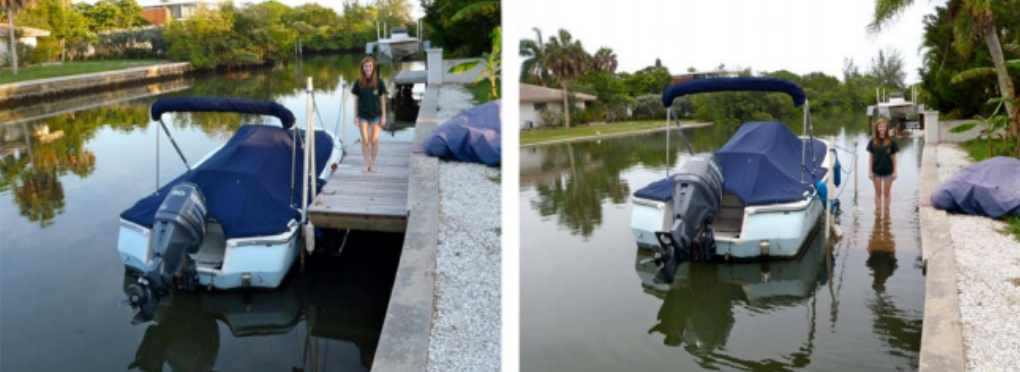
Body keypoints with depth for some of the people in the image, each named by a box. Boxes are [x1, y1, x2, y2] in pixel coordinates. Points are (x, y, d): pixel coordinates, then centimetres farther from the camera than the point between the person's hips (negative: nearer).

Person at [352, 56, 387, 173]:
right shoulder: (358, 83, -1)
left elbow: (383, 99, 0)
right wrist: (355, 116, 1)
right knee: (365, 140, 5)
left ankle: (373, 164, 17)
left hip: (375, 115, -1)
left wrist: (383, 116, -2)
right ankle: (367, 164, 15)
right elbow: (356, 100, 4)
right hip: (363, 115, 1)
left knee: (374, 140, 5)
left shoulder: (379, 82, -4)